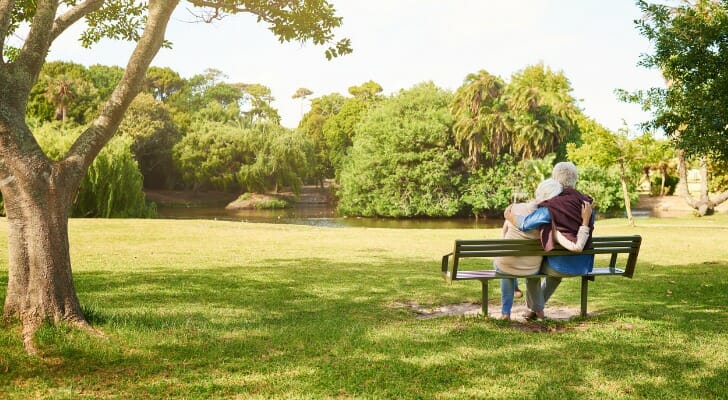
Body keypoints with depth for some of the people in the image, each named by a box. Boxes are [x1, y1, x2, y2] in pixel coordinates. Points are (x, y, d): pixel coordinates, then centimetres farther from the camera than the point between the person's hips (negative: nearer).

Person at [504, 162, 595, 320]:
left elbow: (524, 224, -24)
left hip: (561, 266, -5)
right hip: (583, 266, 6)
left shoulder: (552, 206, -20)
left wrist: (509, 216, -7)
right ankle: (538, 304, 53)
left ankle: (536, 309, 36)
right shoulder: (586, 204, -2)